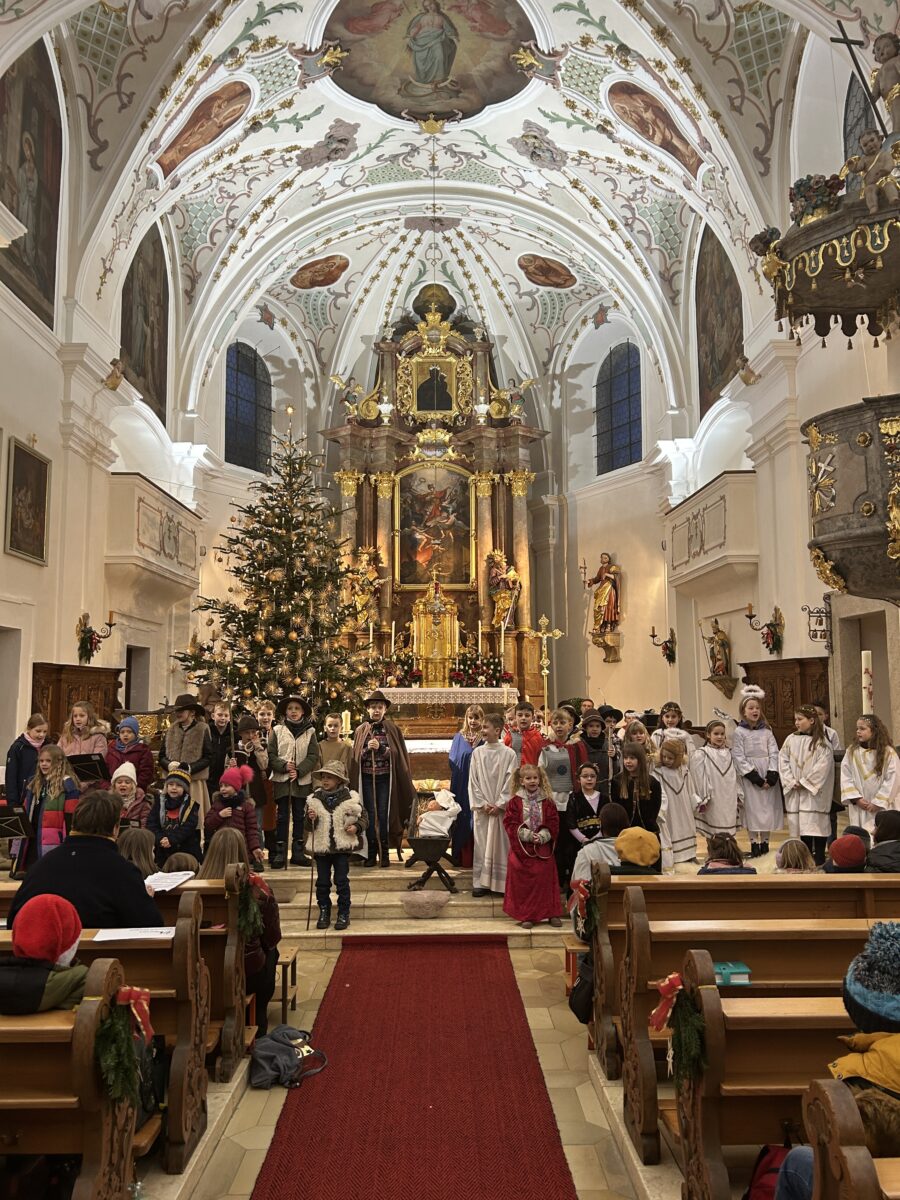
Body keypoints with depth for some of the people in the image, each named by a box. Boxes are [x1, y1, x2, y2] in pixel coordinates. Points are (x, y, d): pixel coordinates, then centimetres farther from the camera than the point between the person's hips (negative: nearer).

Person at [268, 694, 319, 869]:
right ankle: (280, 853, 6)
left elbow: (313, 756, -1)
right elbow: (271, 754, -1)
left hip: (302, 780, 1)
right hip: (281, 779, -1)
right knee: (282, 816, 2)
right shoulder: (277, 730, 3)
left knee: (299, 816, 8)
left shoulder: (309, 732, 4)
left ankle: (298, 853, 15)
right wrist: (284, 766, -16)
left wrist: (299, 771, -13)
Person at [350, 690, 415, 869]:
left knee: (384, 814, 0)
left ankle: (385, 853, 8)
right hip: (367, 778, 1)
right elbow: (357, 756, 5)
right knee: (370, 814, 3)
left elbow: (397, 754, -2)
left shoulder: (393, 729, 3)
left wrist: (380, 747, -15)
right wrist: (367, 748, -13)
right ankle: (371, 853, 9)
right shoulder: (361, 730, 7)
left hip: (385, 778, -1)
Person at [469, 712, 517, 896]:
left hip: (501, 808, -2)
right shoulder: (477, 752, 3)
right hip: (482, 809, 2)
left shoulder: (509, 754, -3)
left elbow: (511, 782, -4)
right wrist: (482, 804, -4)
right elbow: (473, 781, 3)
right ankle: (482, 883, 11)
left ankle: (502, 883, 10)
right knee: (481, 845, 4)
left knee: (502, 845, 2)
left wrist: (499, 804, -10)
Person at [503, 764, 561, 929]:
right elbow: (510, 823, -7)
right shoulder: (515, 802, -2)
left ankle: (551, 913, 15)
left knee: (545, 878, 4)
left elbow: (553, 824, -1)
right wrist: (527, 835, -17)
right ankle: (526, 915, 10)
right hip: (521, 848, -1)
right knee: (523, 881, 1)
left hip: (543, 848, 1)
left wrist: (542, 836, -16)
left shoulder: (547, 802, 2)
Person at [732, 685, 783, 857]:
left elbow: (774, 754, 1)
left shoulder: (766, 731, 7)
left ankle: (765, 842, 16)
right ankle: (754, 843, 8)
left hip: (768, 776, 3)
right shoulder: (739, 732, -3)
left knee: (768, 808, 5)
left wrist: (771, 776, -11)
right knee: (752, 809, -1)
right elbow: (739, 758, -8)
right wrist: (756, 777, -14)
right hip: (750, 777, -3)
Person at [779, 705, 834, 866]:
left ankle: (819, 857, 5)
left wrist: (805, 782, -13)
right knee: (800, 823, 7)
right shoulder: (790, 740, 6)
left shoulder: (822, 742, -6)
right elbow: (783, 761, 5)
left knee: (816, 822, -5)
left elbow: (822, 766, -12)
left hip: (814, 791, -4)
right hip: (795, 791, 4)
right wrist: (791, 781, -6)